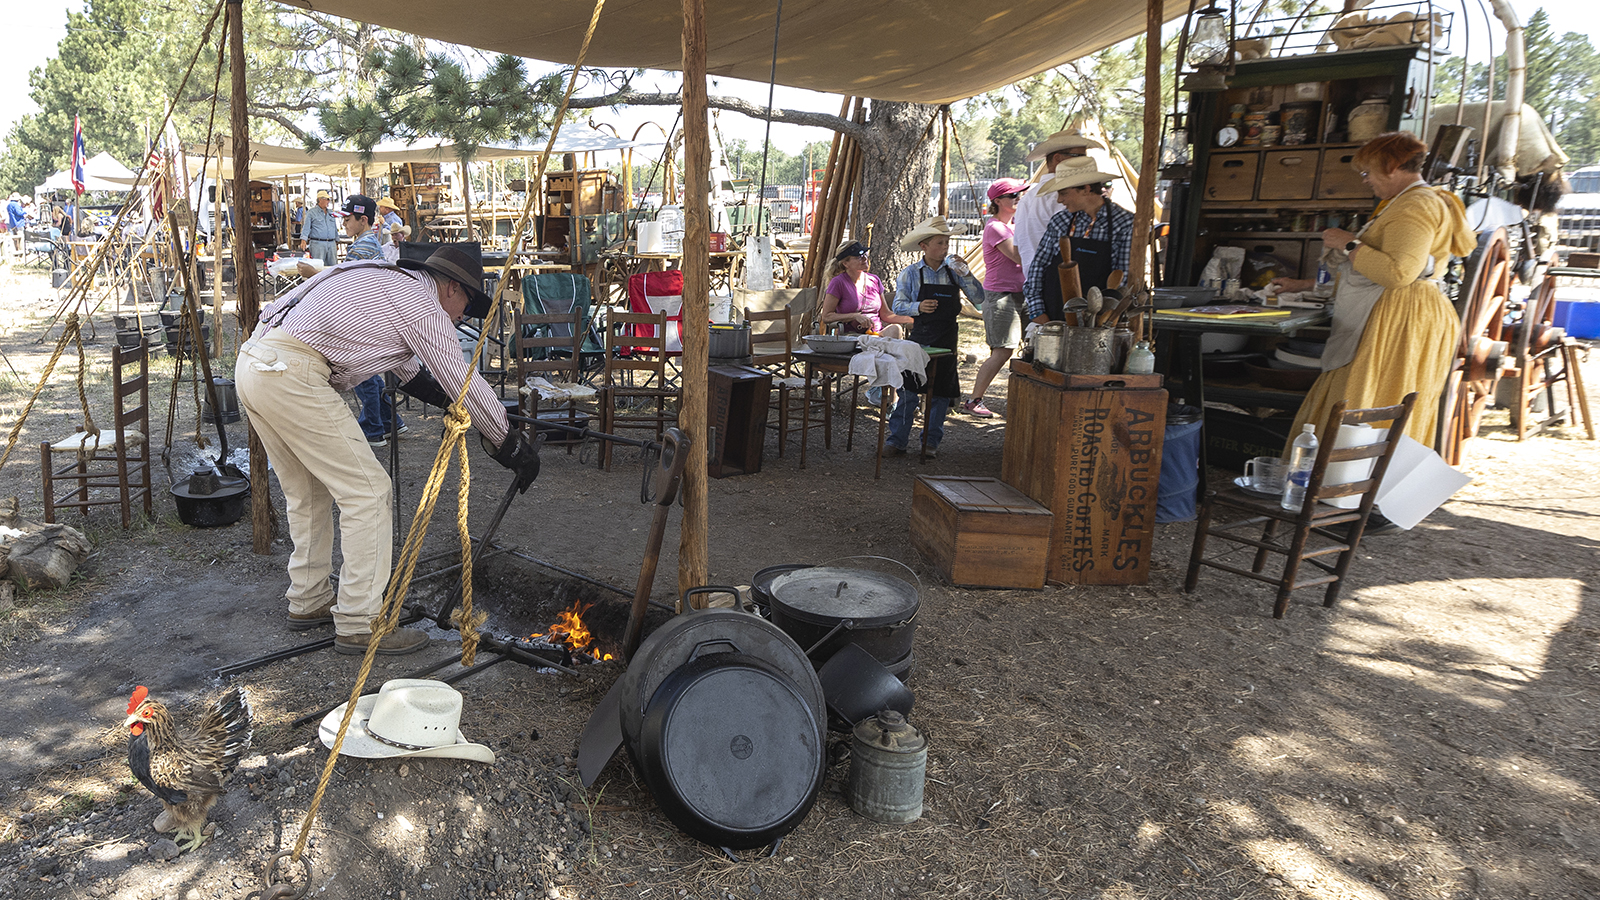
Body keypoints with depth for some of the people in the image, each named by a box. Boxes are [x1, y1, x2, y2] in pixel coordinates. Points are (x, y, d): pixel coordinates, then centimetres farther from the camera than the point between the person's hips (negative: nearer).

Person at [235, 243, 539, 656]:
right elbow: (467, 385, -1)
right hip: (292, 376, -10)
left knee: (309, 494, 21)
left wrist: (440, 396, 46)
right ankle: (359, 625, 1)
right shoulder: (423, 305, -4)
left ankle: (308, 602, 32)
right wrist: (513, 447, 8)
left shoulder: (382, 280, 24)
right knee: (367, 492, -4)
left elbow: (402, 360, 40)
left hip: (253, 362, 10)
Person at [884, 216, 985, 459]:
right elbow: (899, 306, -2)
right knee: (908, 391, -6)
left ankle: (931, 441, 17)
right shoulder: (910, 274, 0)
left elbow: (978, 298, 0)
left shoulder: (953, 270, 4)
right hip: (919, 338, -2)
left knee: (941, 393, 6)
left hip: (946, 341, 2)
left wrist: (966, 274, -13)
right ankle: (897, 439, 2)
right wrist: (918, 307, -20)